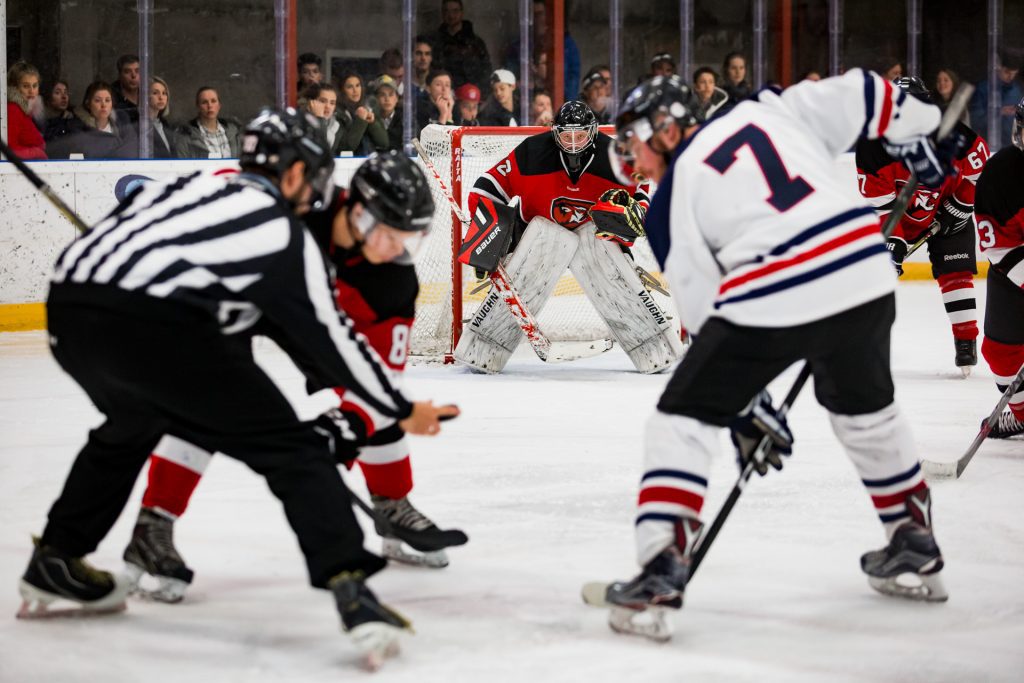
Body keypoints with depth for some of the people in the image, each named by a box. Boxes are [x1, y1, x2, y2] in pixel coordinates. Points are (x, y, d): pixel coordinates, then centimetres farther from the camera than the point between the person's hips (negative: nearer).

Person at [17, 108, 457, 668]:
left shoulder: (193, 187, 30)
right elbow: (329, 341, 13)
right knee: (291, 448, 2)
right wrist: (402, 412, 24)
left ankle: (55, 562, 46)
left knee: (131, 424, 38)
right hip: (151, 325, -7)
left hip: (68, 310, 7)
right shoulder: (284, 234, 11)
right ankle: (349, 589, -12)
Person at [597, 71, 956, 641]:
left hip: (770, 302, -5)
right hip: (865, 274, 5)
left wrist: (747, 405, 17)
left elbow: (708, 313, 9)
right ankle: (917, 548, 41)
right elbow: (858, 97, 11)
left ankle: (661, 574, -4)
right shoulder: (767, 112, 16)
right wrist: (920, 134, 30)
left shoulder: (669, 204, 9)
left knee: (684, 419, 8)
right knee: (865, 407, 31)